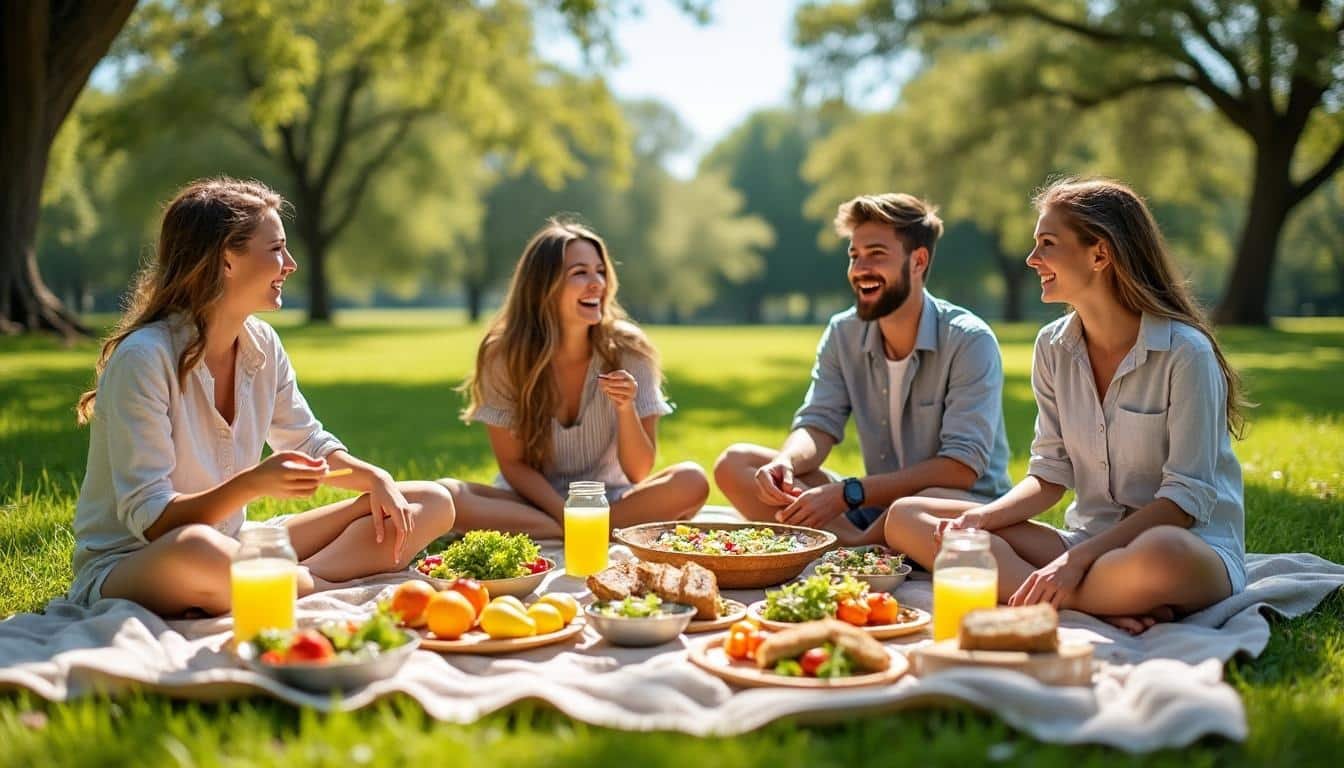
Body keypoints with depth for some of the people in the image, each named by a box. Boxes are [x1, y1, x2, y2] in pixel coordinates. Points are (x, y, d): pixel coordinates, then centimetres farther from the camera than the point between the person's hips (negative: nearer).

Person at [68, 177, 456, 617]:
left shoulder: (261, 344, 2)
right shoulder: (144, 358, -19)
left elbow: (309, 444, 15)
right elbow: (149, 519, -22)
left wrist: (376, 478, -5)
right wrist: (251, 485, -37)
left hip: (232, 550, 7)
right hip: (125, 567, -7)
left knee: (433, 504, -1)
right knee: (196, 549, -46)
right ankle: (323, 588, -18)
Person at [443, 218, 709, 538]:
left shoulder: (629, 350, -12)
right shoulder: (503, 356, -13)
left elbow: (639, 473, -8)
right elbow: (513, 464, -5)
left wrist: (626, 408, -27)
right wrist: (566, 515, -22)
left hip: (608, 500, 0)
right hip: (535, 499, 0)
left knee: (691, 481, -27)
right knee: (447, 495, -29)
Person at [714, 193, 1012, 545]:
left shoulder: (969, 341, -15)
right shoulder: (843, 334, 3)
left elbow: (962, 467, -22)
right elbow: (819, 424, -1)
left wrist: (849, 493, -30)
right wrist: (786, 462, -26)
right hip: (878, 507, 6)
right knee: (734, 464, -10)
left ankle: (856, 548, -15)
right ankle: (864, 550, -23)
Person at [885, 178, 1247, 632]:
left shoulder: (1184, 352, -14)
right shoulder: (1053, 348, 5)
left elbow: (1185, 498, -16)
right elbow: (1050, 475, 6)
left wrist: (1079, 558, -25)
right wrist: (981, 518, -13)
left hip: (1194, 548, -7)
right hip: (1088, 541, 7)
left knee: (1159, 554, -45)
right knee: (906, 518, -10)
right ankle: (1099, 605, -22)